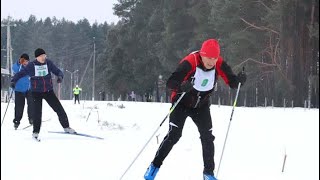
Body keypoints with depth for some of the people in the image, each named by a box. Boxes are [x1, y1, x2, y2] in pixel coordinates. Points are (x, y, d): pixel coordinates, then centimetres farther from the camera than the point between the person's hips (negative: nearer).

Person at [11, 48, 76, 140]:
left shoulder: (48, 63, -3)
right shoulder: (31, 66, -9)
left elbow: (58, 71, 0)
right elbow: (20, 74, -1)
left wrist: (60, 76, -23)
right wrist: (13, 81, -17)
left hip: (48, 91, 2)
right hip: (36, 92, -2)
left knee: (59, 109, 0)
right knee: (37, 112, -11)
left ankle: (66, 127, 16)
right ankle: (36, 132, 4)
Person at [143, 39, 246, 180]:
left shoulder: (219, 64, -19)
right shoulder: (189, 62, -32)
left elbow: (232, 82, -13)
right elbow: (170, 83, -36)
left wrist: (239, 79, -36)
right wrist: (182, 87, -58)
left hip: (201, 105, 4)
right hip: (182, 103, -4)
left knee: (207, 138, -2)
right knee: (173, 135, -13)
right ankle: (155, 166, 3)